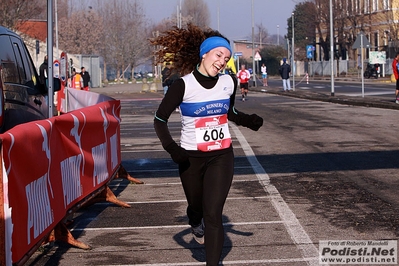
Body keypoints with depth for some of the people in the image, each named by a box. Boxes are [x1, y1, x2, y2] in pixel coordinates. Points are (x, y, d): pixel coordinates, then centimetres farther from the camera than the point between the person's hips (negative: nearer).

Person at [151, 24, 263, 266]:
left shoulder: (229, 82, -5)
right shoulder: (183, 85, -17)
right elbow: (160, 120, -9)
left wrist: (247, 120, -4)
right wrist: (171, 147, -24)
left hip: (221, 157, 1)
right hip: (191, 158, -1)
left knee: (213, 215, -10)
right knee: (197, 207, 20)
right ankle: (196, 224, 58)